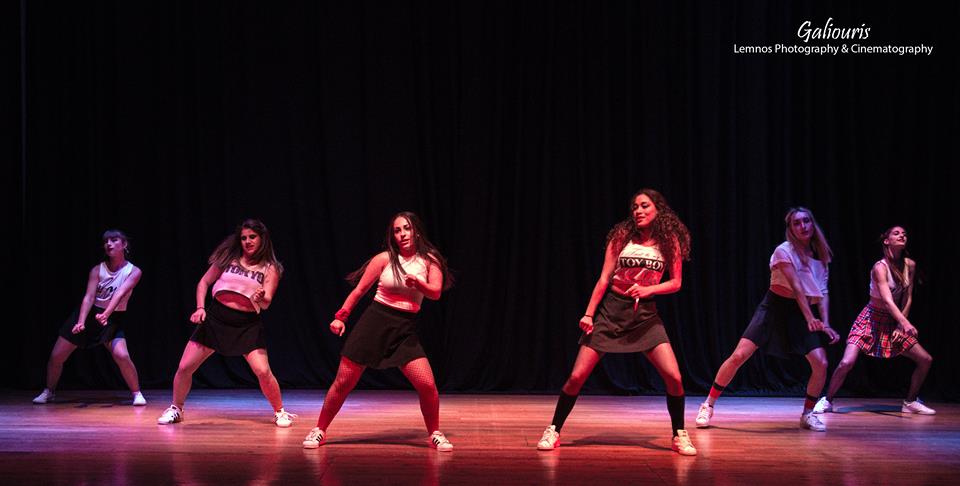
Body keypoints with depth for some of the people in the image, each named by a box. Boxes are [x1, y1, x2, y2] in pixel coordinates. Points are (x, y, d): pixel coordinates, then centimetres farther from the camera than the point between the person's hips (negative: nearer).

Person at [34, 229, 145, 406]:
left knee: (122, 355, -27)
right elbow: (89, 296, -18)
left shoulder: (133, 272, -12)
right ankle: (49, 392, 28)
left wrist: (105, 315, -44)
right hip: (90, 314, 2)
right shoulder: (97, 270, -8)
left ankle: (137, 394, -8)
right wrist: (80, 322, -33)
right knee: (56, 356, 3)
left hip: (114, 319, -2)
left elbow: (120, 293, -28)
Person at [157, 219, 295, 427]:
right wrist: (200, 307, -2)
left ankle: (280, 412, 3)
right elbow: (204, 282, 11)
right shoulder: (228, 258, 3)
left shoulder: (270, 269, -1)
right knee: (185, 367, 0)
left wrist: (260, 298, -32)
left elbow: (266, 303, -10)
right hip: (215, 317, 2)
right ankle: (175, 409, 23)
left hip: (247, 324, -2)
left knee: (262, 371, -19)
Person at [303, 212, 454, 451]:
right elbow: (359, 290, 6)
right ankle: (319, 431, 17)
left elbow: (435, 293, -8)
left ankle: (435, 434, 10)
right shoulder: (385, 259, 0)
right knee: (343, 382, 1)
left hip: (405, 330, 1)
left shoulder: (429, 260, 4)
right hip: (374, 321, -1)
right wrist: (341, 316, 2)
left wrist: (418, 283, -27)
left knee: (427, 385, -12)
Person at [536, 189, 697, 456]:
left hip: (645, 314, 0)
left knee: (674, 377, -13)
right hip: (611, 310, 0)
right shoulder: (622, 236, -1)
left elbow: (676, 282, 4)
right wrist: (588, 313, -5)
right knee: (577, 376, -5)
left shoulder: (669, 241, 1)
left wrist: (648, 289, -13)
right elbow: (604, 278, 0)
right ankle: (553, 431, 11)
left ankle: (680, 435, 8)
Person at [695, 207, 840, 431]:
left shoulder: (821, 255, 5)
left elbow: (823, 292, 4)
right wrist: (810, 318, -27)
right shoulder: (784, 251, -12)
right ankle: (708, 406, 0)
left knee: (821, 363, -11)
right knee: (739, 356, -14)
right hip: (775, 309, -5)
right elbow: (796, 286, -20)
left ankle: (807, 414, 11)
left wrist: (825, 324, -9)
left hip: (801, 313, 5)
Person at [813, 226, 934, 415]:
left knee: (926, 360, 0)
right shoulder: (880, 267, -21)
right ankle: (827, 401, 0)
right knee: (847, 363, -20)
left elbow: (907, 299, 3)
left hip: (893, 321, 6)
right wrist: (905, 323, -45)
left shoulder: (910, 265, -3)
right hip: (871, 319, -6)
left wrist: (900, 327, -3)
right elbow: (887, 300, -33)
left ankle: (910, 402, 17)